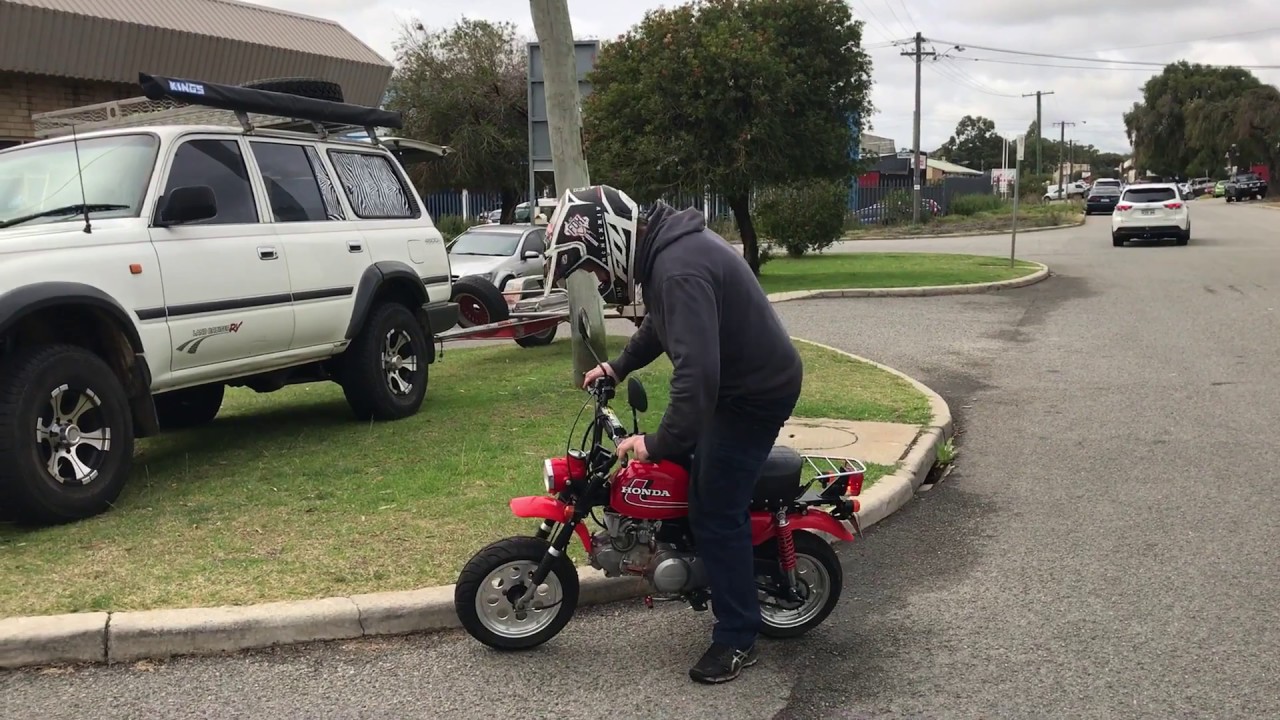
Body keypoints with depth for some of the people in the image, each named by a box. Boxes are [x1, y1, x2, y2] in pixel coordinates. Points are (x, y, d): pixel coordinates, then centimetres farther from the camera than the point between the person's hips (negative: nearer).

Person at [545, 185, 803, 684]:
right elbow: (662, 322, 24)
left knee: (715, 512, -5)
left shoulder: (679, 269, -30)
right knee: (710, 492, 23)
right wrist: (620, 366, 25)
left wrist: (660, 444, -32)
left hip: (754, 393, -11)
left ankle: (737, 639, 8)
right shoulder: (664, 245, 5)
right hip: (741, 380, 11)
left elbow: (697, 370, -37)